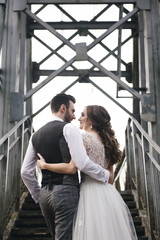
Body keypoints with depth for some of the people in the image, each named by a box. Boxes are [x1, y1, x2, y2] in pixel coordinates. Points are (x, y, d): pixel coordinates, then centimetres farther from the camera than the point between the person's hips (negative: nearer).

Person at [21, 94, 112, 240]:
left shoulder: (36, 135, 15)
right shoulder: (69, 128, -5)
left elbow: (25, 172, 14)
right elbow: (82, 163, -15)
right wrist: (106, 175, -1)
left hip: (44, 195, 7)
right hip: (66, 192, -7)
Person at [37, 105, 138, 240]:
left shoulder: (84, 137, -10)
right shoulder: (106, 140, 13)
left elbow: (72, 168, -18)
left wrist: (45, 165, -7)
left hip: (91, 189, -7)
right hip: (109, 192, 8)